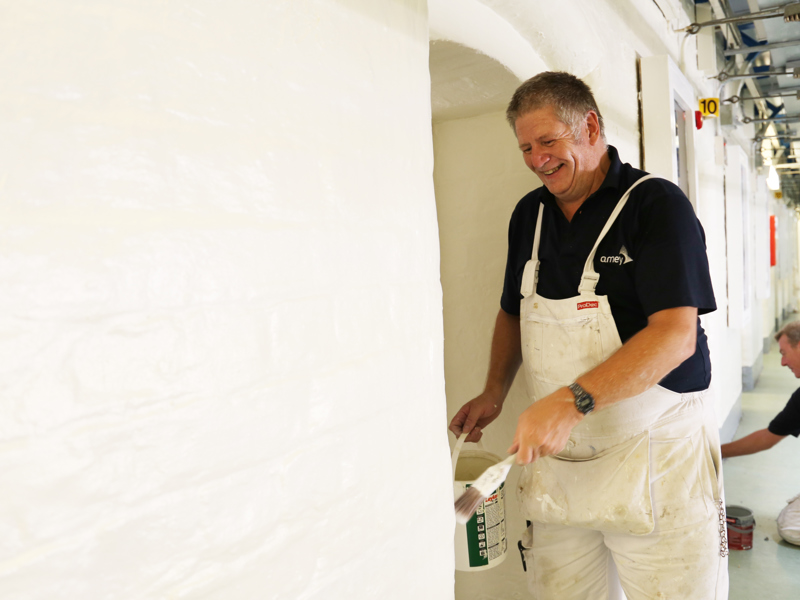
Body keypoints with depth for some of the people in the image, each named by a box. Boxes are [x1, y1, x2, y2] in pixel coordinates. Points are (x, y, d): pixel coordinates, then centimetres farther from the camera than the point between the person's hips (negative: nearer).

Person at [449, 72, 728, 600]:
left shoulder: (657, 204, -9)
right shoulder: (529, 214, 9)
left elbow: (676, 334, -20)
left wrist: (574, 400, -29)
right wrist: (495, 392, 6)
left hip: (655, 456, -4)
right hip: (556, 461, 5)